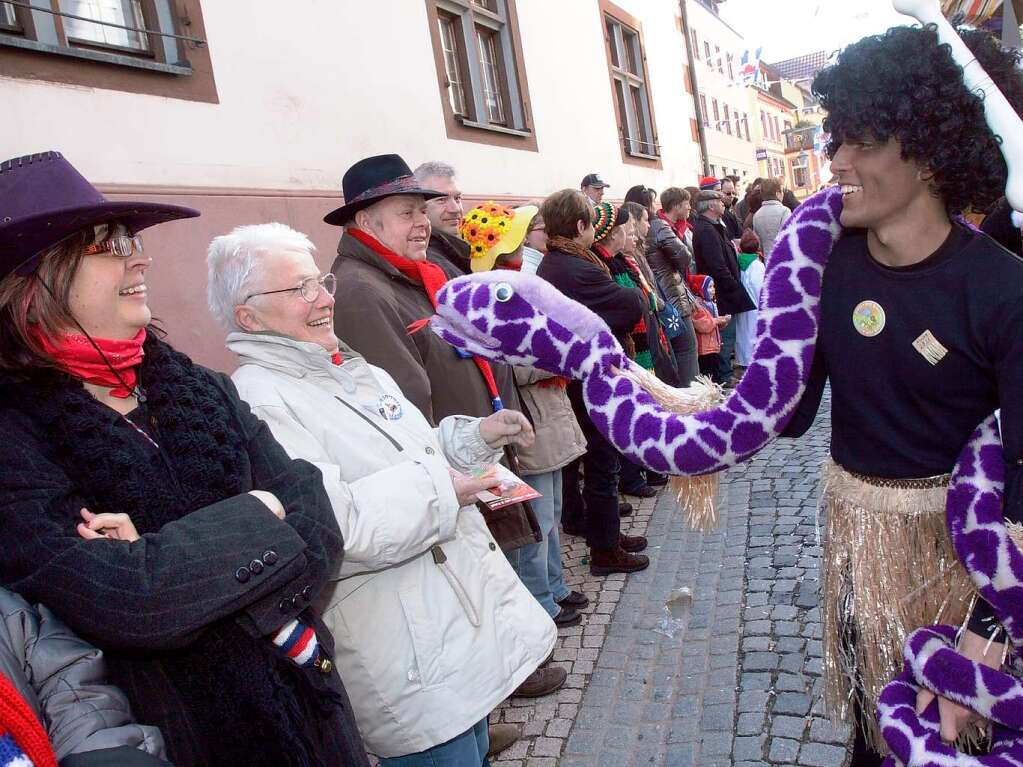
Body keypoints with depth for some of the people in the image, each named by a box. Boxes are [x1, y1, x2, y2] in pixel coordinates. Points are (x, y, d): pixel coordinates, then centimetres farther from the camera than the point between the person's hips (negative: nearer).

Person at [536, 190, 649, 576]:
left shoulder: (547, 265, 6)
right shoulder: (580, 270, -25)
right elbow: (633, 306, -23)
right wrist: (636, 294, -2)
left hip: (564, 378, 10)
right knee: (602, 461, 2)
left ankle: (576, 517, 41)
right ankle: (605, 548, 13)